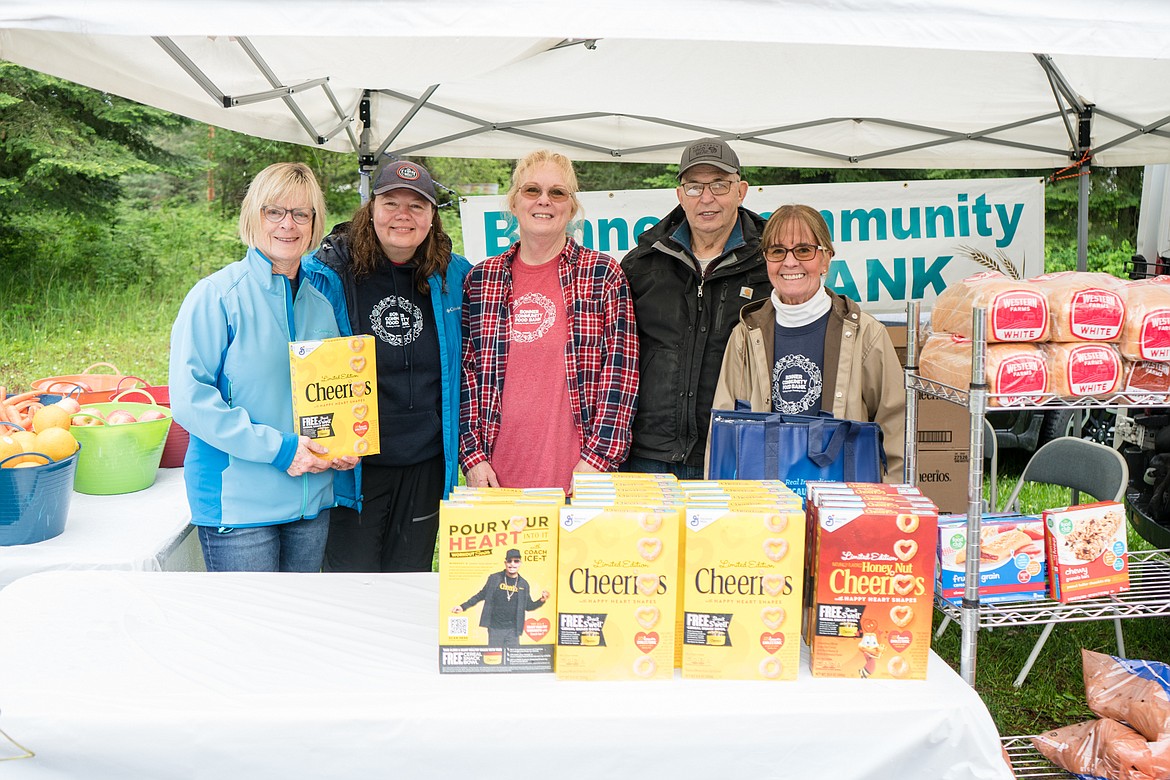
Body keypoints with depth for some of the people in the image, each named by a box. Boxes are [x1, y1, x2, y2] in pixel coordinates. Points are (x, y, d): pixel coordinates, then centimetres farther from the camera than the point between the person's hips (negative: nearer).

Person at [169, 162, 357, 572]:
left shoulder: (320, 304, 10)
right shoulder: (216, 295, -8)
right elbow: (189, 397, -16)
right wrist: (276, 448, -19)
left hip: (311, 504, 6)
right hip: (238, 503, -6)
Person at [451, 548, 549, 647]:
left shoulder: (523, 584, 6)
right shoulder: (494, 578, 2)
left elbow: (528, 606, 12)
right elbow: (481, 595, 10)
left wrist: (541, 601, -6)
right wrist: (463, 607, 6)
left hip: (513, 629, 1)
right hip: (495, 628, -1)